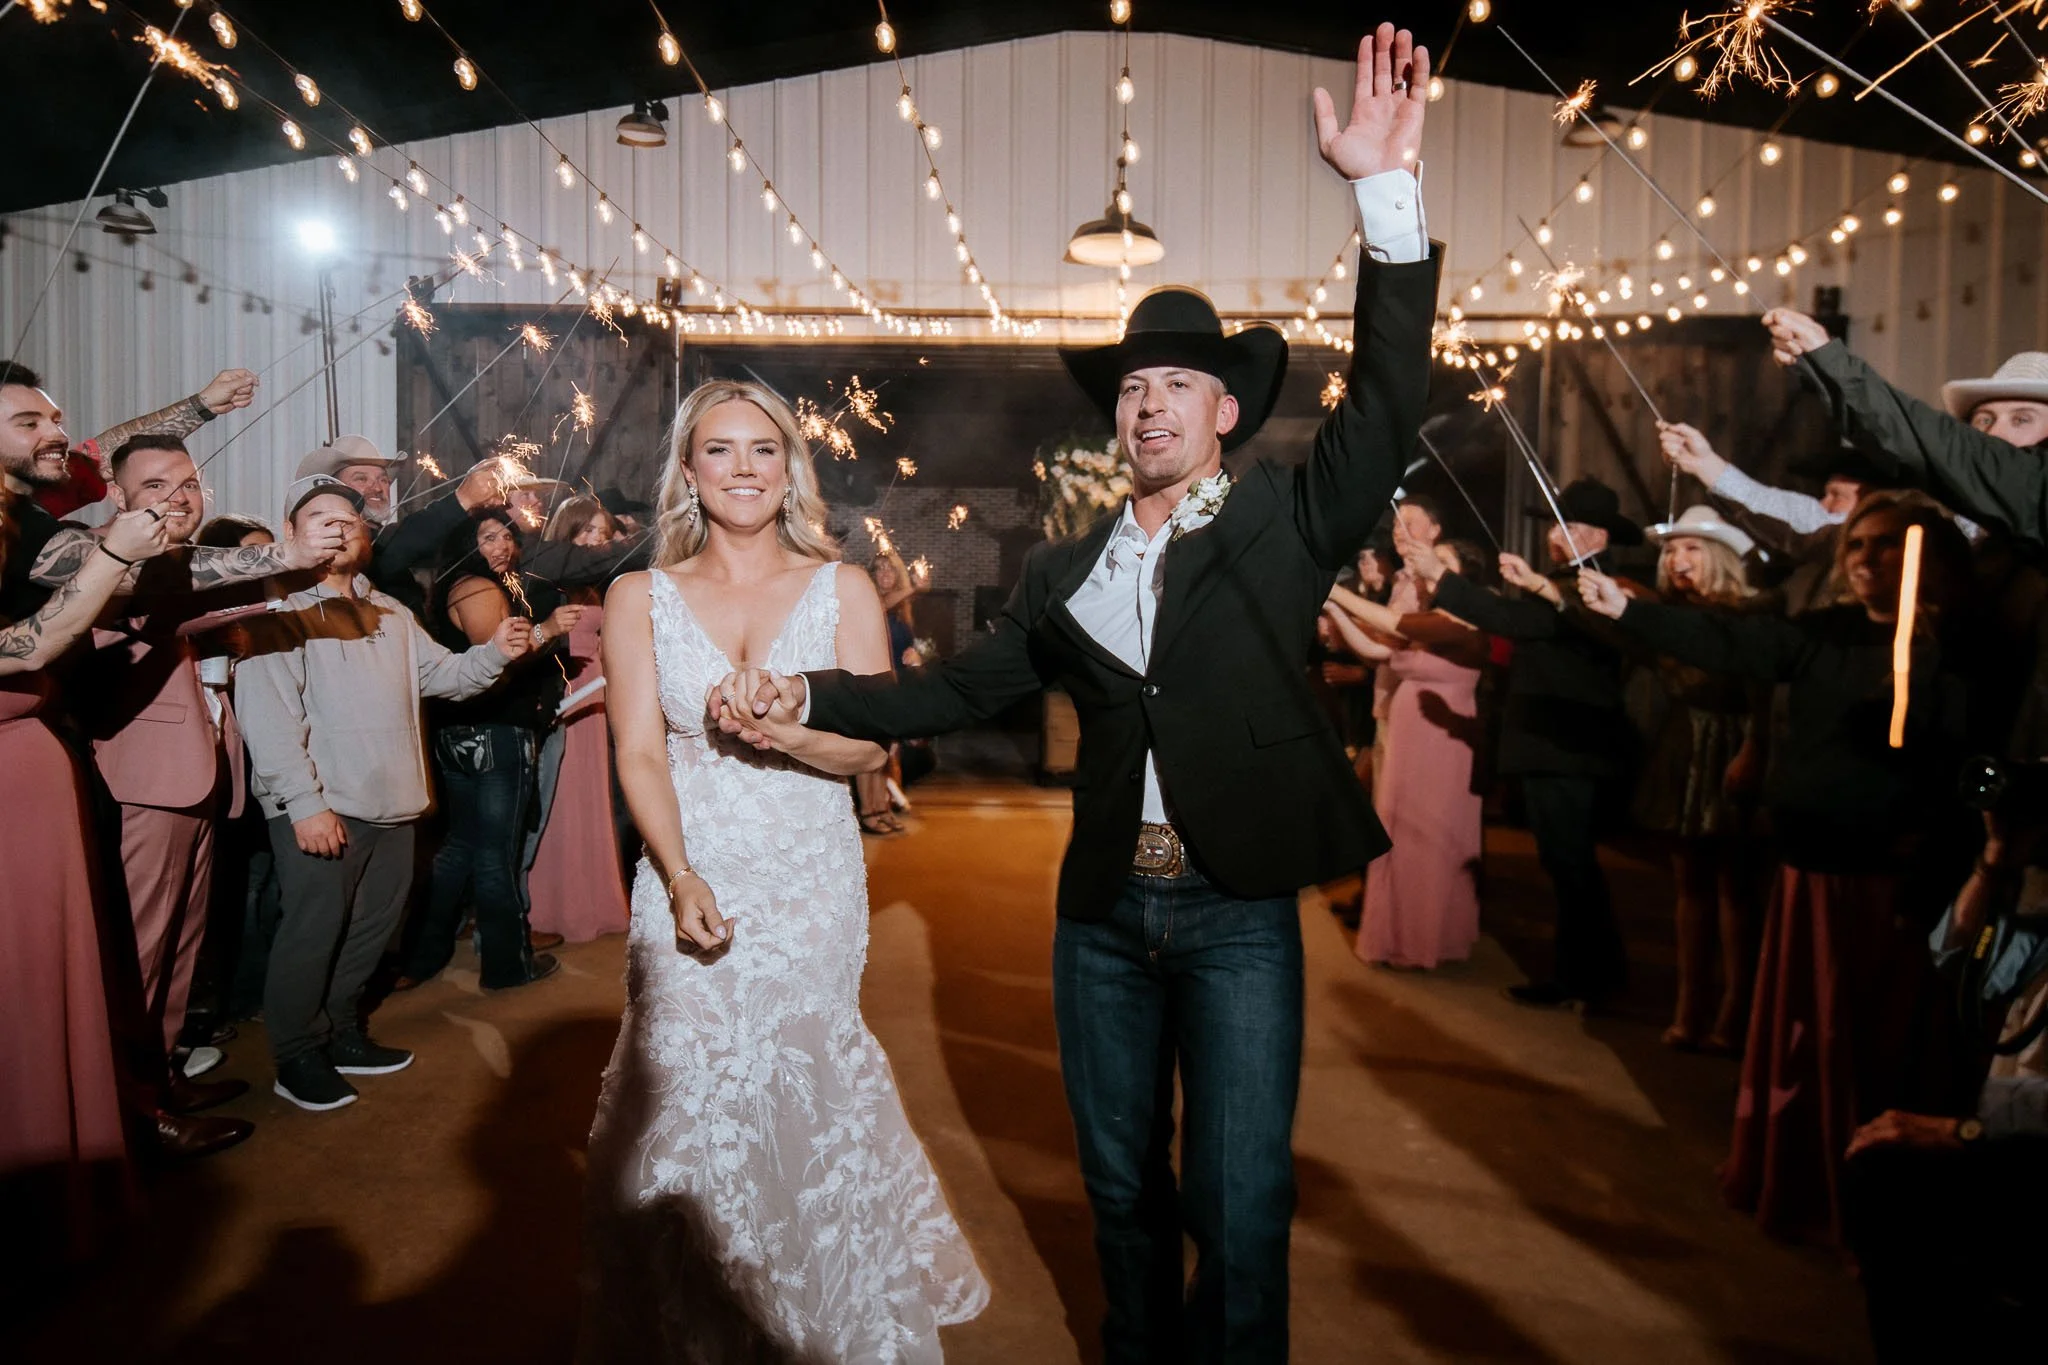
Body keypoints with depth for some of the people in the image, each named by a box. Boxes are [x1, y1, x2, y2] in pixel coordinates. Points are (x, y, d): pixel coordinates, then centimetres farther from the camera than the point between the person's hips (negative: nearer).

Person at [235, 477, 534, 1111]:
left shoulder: (389, 613, 17)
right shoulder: (279, 612, -8)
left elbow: (441, 672, 15)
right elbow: (269, 718, -15)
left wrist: (495, 652, -5)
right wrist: (305, 802, -21)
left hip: (390, 803, 7)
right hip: (320, 808, -7)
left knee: (371, 927, 16)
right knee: (314, 930, 2)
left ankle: (342, 1034, 34)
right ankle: (297, 1058, 18)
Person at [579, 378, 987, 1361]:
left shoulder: (842, 591, 4)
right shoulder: (641, 597, 5)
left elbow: (873, 746, -1)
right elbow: (638, 753, -4)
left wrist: (793, 734, -22)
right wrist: (681, 879, -18)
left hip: (813, 885, 0)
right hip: (689, 883, 1)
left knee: (806, 1101, 1)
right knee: (685, 1100, 2)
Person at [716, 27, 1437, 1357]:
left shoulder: (1286, 521, -2)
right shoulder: (1065, 570, 8)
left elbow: (1389, 404, -15)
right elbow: (960, 690, 8)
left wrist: (1388, 189, -24)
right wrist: (810, 695, -3)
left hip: (1238, 911, -3)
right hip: (1103, 913, 4)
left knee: (1239, 1198, 1)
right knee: (1122, 1183, 18)